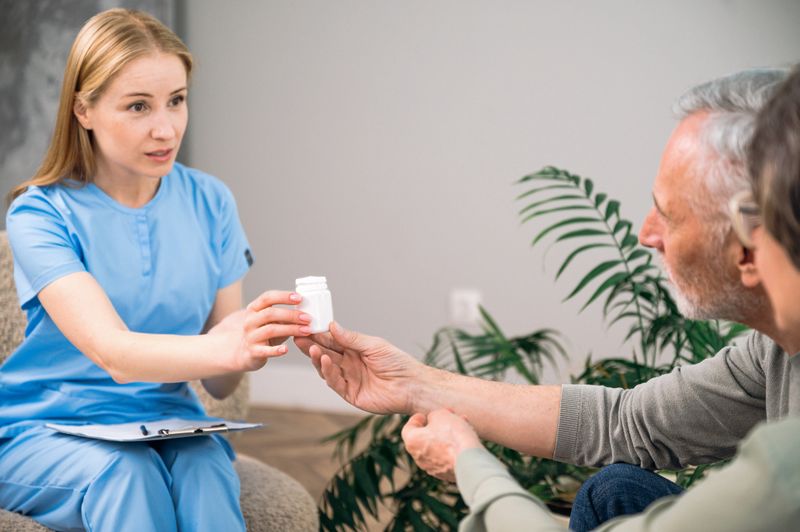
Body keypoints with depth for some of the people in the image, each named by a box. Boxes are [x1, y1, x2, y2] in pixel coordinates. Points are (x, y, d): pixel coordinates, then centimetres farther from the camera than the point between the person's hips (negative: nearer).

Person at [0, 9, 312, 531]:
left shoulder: (210, 203, 0)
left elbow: (219, 383, 1)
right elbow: (111, 351, -27)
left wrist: (248, 339, -24)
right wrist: (226, 349, -46)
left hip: (168, 424, 3)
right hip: (49, 430, -2)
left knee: (205, 467, -30)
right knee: (126, 470, -34)